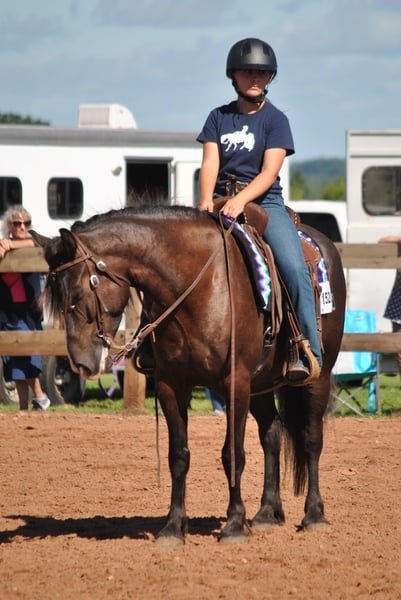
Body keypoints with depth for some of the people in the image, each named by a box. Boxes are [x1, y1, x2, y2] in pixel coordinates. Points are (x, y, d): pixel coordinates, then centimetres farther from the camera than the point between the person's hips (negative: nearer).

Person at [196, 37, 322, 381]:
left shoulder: (275, 120, 2)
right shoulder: (219, 117, 11)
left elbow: (270, 172, -9)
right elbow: (210, 163, 0)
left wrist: (241, 200, -26)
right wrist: (207, 200, -19)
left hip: (265, 202, -3)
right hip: (221, 203, 3)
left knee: (294, 268, -25)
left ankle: (308, 352, -24)